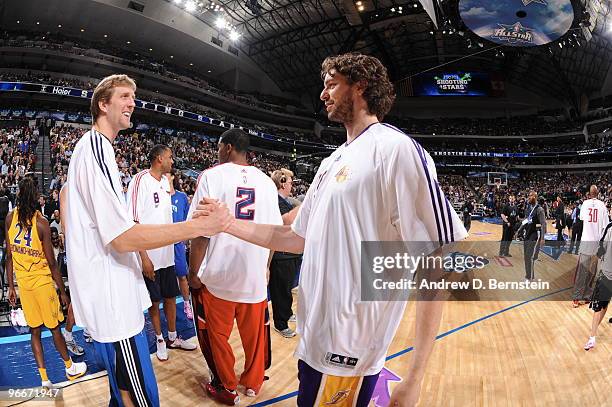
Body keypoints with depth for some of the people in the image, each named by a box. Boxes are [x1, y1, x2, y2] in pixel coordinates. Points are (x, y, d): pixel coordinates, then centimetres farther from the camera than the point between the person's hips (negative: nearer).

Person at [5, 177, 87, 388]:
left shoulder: (10, 218, -3)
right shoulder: (41, 222, -18)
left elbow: (9, 256, 3)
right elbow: (51, 263, -14)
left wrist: (11, 287, 13)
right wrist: (63, 291, -5)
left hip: (22, 282, 5)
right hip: (42, 281, -5)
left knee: (34, 330, 13)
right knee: (54, 328, 11)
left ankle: (44, 380, 18)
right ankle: (70, 367, 29)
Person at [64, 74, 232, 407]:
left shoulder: (85, 146, 15)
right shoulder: (96, 148, -18)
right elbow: (123, 238, -24)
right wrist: (201, 226, -27)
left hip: (103, 292, 11)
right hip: (112, 302, -11)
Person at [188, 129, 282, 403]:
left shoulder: (212, 176, -8)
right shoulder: (266, 181, 3)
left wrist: (193, 271, -1)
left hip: (219, 273, -3)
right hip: (255, 274, 4)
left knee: (218, 334, 15)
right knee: (254, 334, 18)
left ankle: (227, 388, 28)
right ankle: (253, 384, 34)